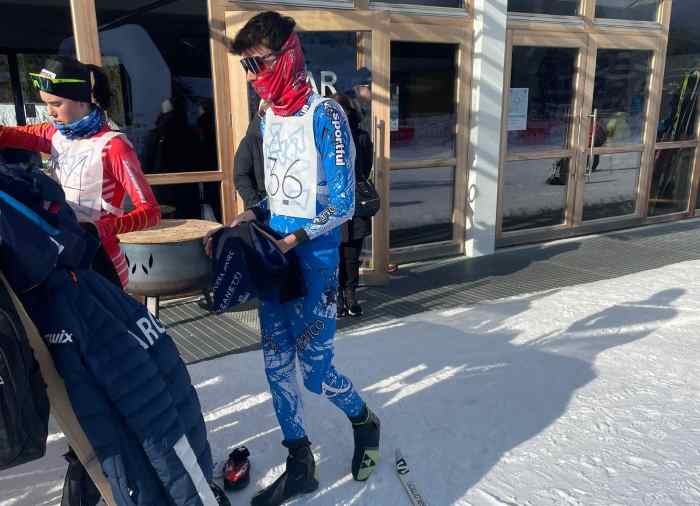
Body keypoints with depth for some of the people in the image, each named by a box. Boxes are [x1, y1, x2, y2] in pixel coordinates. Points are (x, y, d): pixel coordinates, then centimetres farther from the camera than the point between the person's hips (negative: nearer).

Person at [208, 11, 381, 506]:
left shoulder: (324, 114, -12)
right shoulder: (269, 117, 11)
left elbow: (343, 205, -14)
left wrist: (295, 239, -21)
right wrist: (251, 216, 2)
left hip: (314, 257, -7)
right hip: (274, 252, 7)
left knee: (314, 371, 0)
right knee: (276, 364, 9)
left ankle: (364, 422, 32)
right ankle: (301, 466, 26)